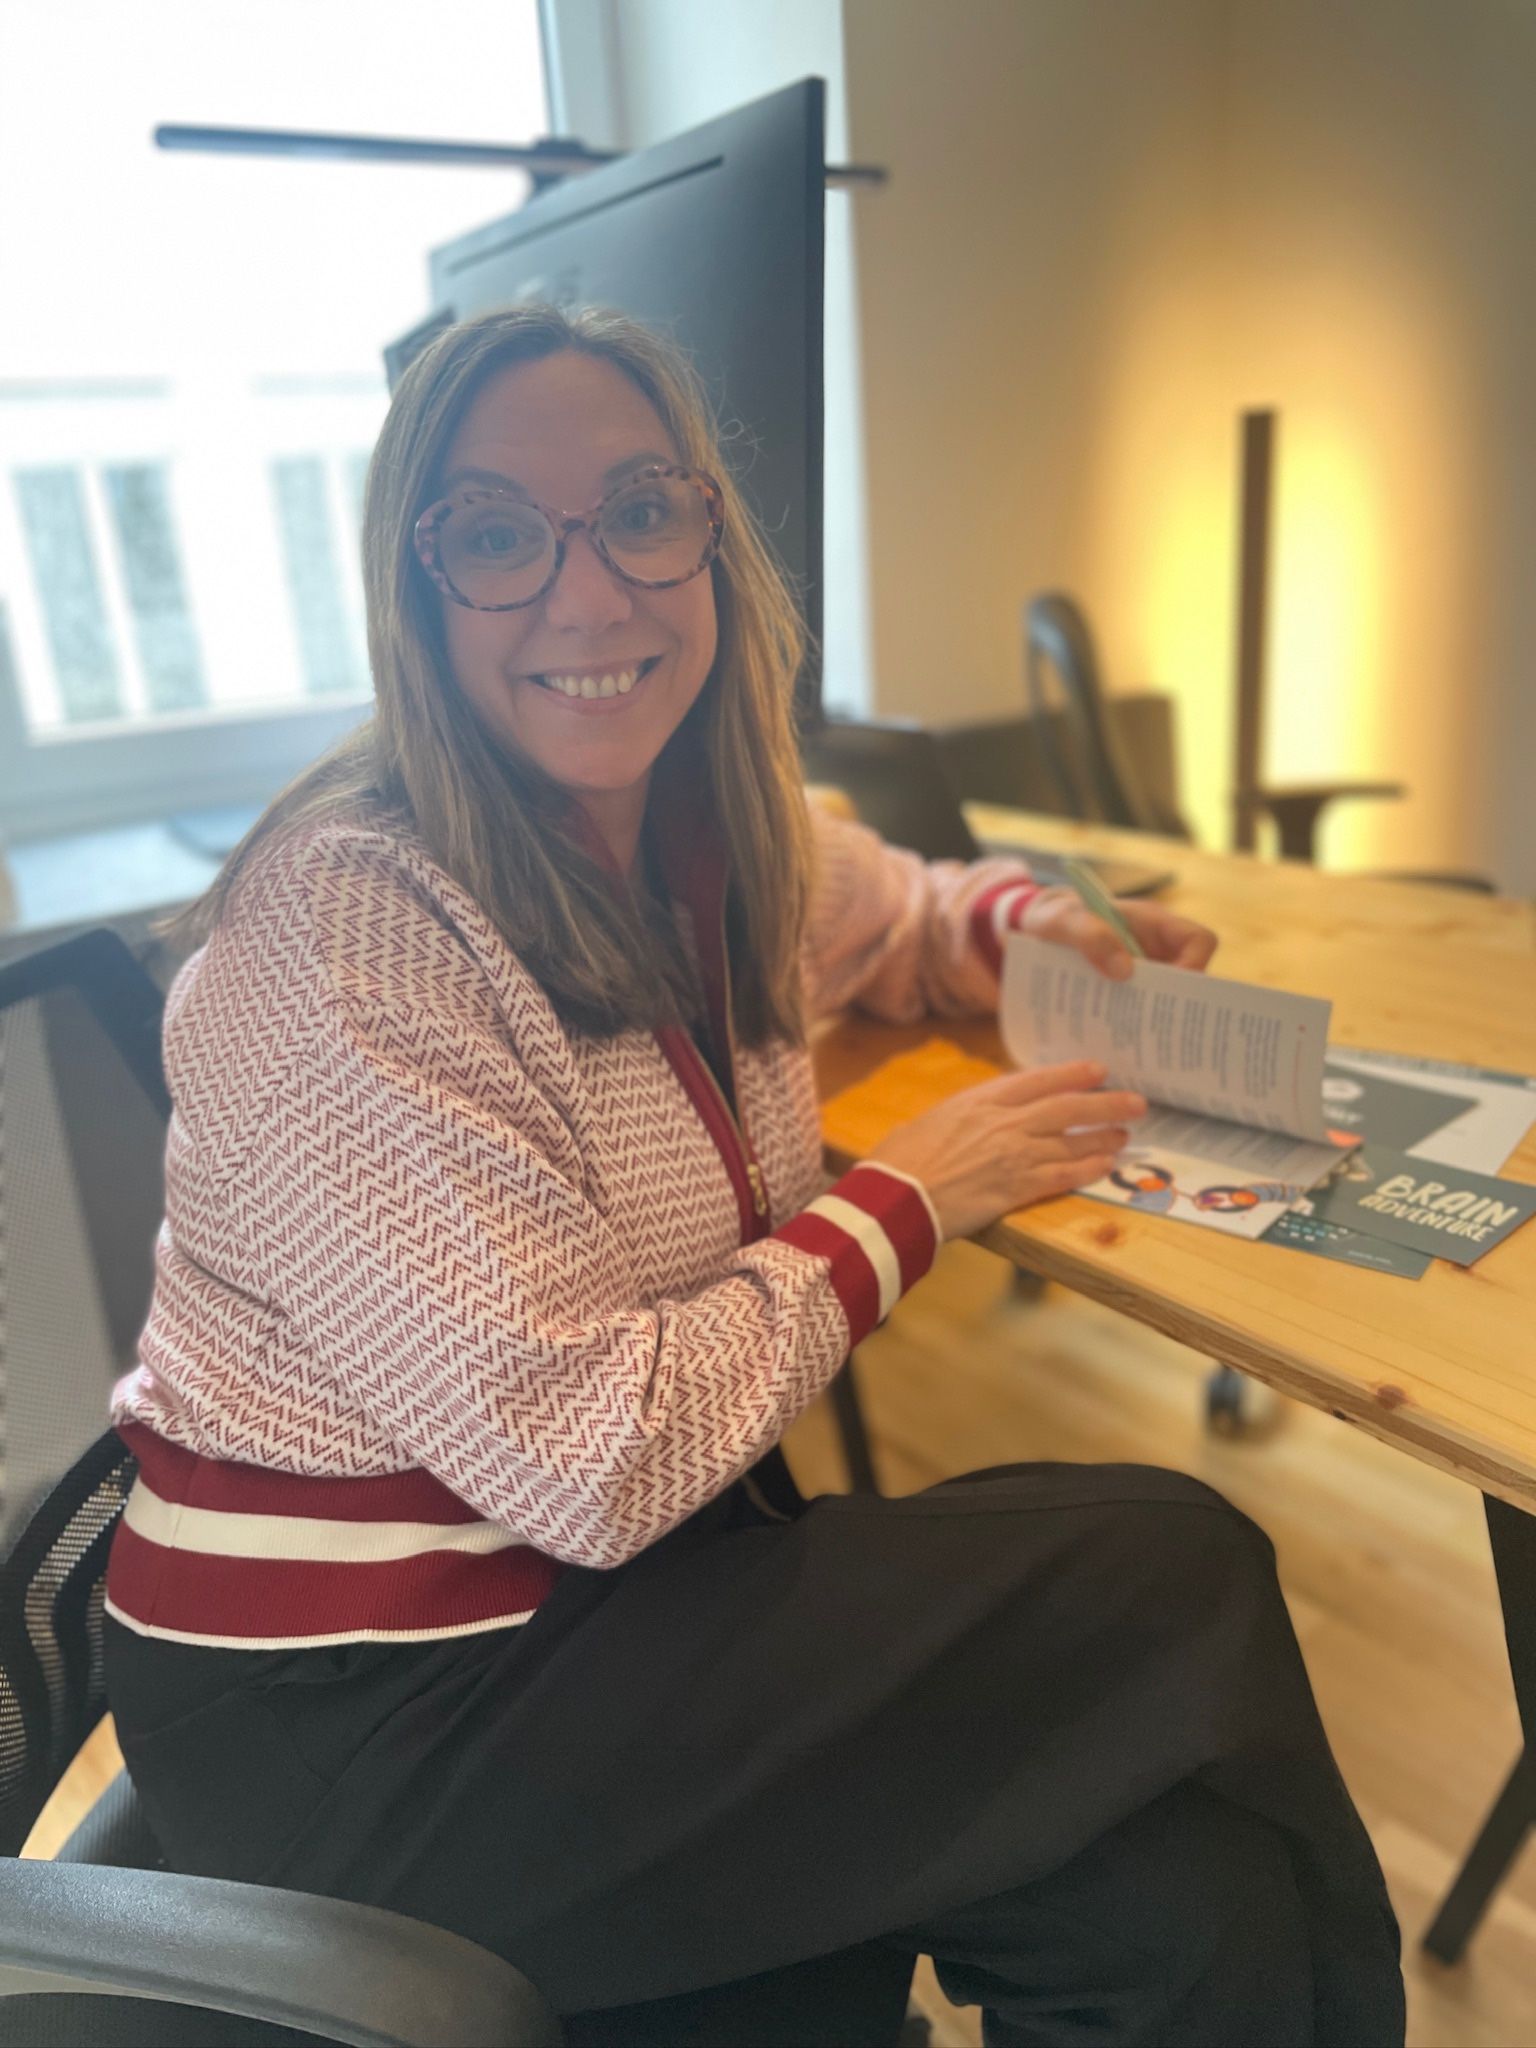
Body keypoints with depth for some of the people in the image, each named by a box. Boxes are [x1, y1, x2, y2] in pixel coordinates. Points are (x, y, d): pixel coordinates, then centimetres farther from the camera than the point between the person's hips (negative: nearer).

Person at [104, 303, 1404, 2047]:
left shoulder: (719, 837, 0)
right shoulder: (338, 928, -23)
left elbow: (897, 922, 23)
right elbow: (591, 1462, -24)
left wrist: (1023, 918, 1)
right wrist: (905, 1197, -13)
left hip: (649, 1566, 6)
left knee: (1197, 1889, -11)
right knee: (1177, 1583, -11)